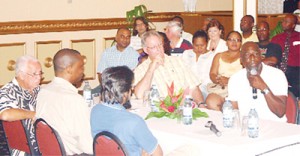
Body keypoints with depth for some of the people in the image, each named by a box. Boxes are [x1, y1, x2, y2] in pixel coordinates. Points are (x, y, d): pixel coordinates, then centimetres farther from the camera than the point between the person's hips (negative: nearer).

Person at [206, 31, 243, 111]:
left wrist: (229, 80, -15)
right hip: (219, 89, 2)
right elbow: (212, 74, 14)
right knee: (211, 102, -31)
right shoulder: (219, 56, 25)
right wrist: (218, 80, -10)